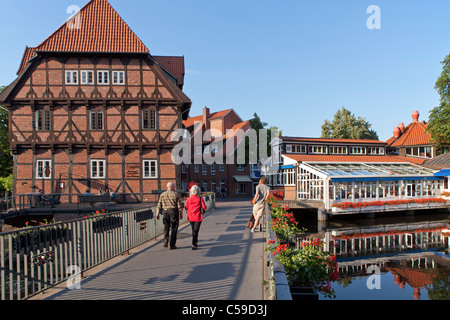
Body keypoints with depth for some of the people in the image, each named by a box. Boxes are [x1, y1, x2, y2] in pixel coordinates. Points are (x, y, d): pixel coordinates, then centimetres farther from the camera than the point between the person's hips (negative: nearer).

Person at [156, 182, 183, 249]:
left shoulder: (162, 194, 7)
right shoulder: (176, 195, -3)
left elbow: (159, 206, 4)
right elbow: (180, 206, -6)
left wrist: (157, 214, 7)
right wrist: (181, 214, 3)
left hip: (165, 212, 3)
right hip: (174, 212, -3)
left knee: (166, 227, 18)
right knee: (174, 228, 4)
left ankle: (166, 240, -3)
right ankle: (172, 245, 4)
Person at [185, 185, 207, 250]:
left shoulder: (188, 199, -5)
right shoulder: (200, 199, -12)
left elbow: (187, 208, 5)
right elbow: (204, 208, -11)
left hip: (190, 217, 3)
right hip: (198, 217, -3)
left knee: (193, 229, 22)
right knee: (195, 231, 0)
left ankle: (195, 241, 41)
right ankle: (193, 245, -10)